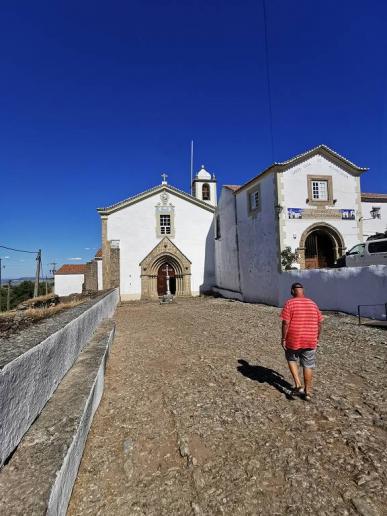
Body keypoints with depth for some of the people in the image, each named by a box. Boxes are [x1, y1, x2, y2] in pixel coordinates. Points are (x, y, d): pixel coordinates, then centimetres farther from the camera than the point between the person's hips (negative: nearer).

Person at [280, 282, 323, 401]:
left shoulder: (290, 303, -10)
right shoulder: (313, 304, 5)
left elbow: (286, 322, -15)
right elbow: (319, 322, 9)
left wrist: (283, 339, -7)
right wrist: (317, 337, 20)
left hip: (293, 340, -3)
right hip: (310, 340, 3)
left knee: (292, 359, 21)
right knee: (308, 366, 14)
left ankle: (298, 385, 12)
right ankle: (308, 392, 22)